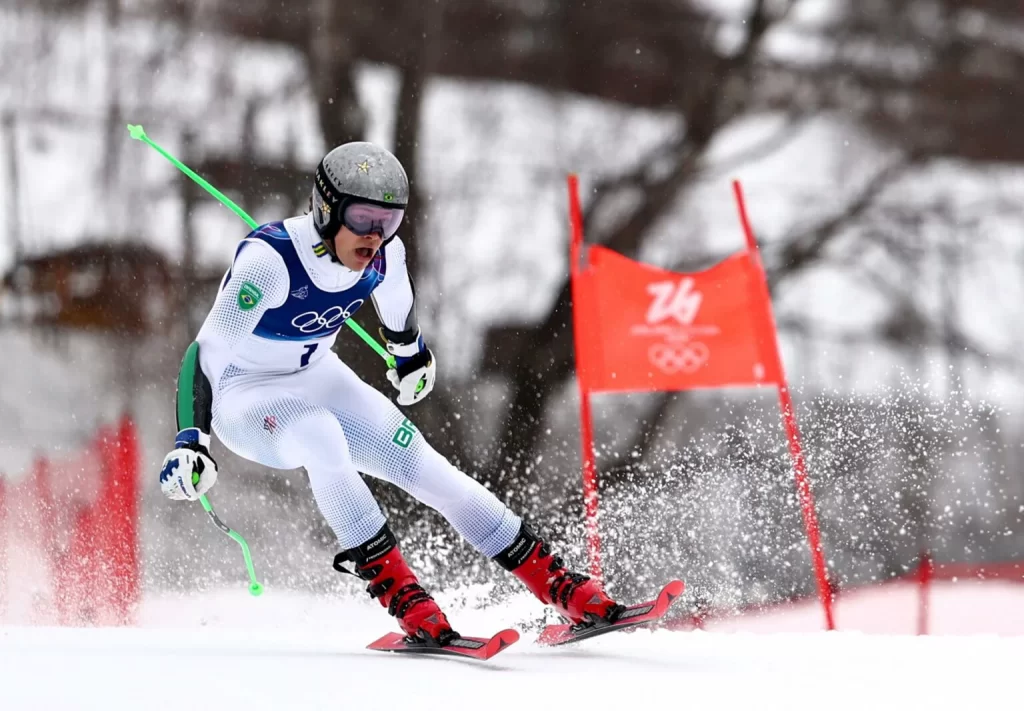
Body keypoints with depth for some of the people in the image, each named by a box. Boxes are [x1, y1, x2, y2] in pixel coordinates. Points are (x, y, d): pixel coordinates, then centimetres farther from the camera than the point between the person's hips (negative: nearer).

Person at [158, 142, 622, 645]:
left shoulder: (384, 254, -13)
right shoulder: (270, 258, -33)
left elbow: (396, 303, 12)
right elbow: (207, 350, -36)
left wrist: (411, 354, 31)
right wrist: (191, 439, -46)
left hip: (316, 377, 5)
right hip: (243, 392, -5)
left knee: (421, 463, -8)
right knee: (320, 435, -36)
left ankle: (562, 587, -3)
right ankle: (399, 592, -32)